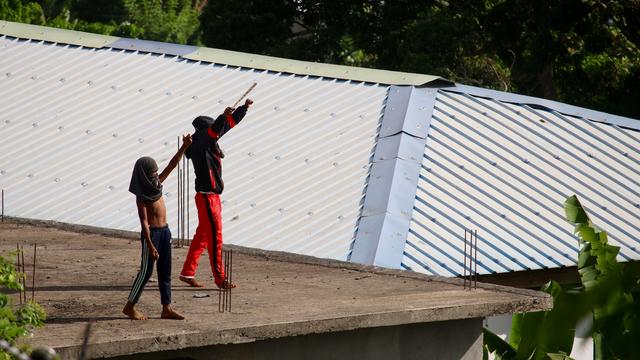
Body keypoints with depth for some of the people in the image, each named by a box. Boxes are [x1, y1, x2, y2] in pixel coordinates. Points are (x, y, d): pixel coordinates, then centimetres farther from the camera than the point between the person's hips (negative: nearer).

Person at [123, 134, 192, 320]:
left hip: (164, 231, 8)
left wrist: (184, 147, -4)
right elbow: (144, 221, -18)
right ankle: (130, 306, 8)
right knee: (146, 271, -2)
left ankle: (167, 308, 10)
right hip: (151, 233, -8)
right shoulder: (142, 197, -15)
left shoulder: (156, 184, 5)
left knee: (165, 272, 7)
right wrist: (150, 245, -22)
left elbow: (172, 165, 6)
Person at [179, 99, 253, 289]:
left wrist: (244, 108, 23)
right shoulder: (200, 146, -15)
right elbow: (213, 130, -36)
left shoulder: (209, 145, 9)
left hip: (211, 196, 10)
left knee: (202, 236, 15)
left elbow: (229, 123, 18)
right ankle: (220, 279, -2)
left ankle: (187, 273, 22)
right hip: (207, 197, -10)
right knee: (215, 237, -6)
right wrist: (224, 116, -50)